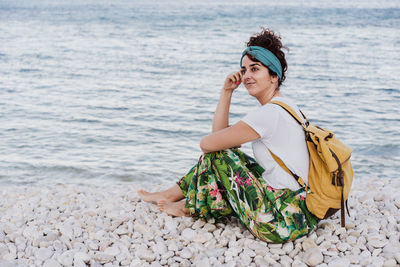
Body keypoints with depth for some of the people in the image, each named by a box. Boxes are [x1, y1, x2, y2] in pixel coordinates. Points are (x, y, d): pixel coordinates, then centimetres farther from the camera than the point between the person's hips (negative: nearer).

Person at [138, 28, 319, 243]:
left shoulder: (270, 113, -18)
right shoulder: (285, 105, 12)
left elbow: (207, 143, -13)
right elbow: (219, 134, 14)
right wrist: (226, 92, 7)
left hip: (283, 223, -10)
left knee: (219, 154, -2)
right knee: (222, 151, 16)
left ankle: (191, 206, 23)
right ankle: (174, 193, 31)